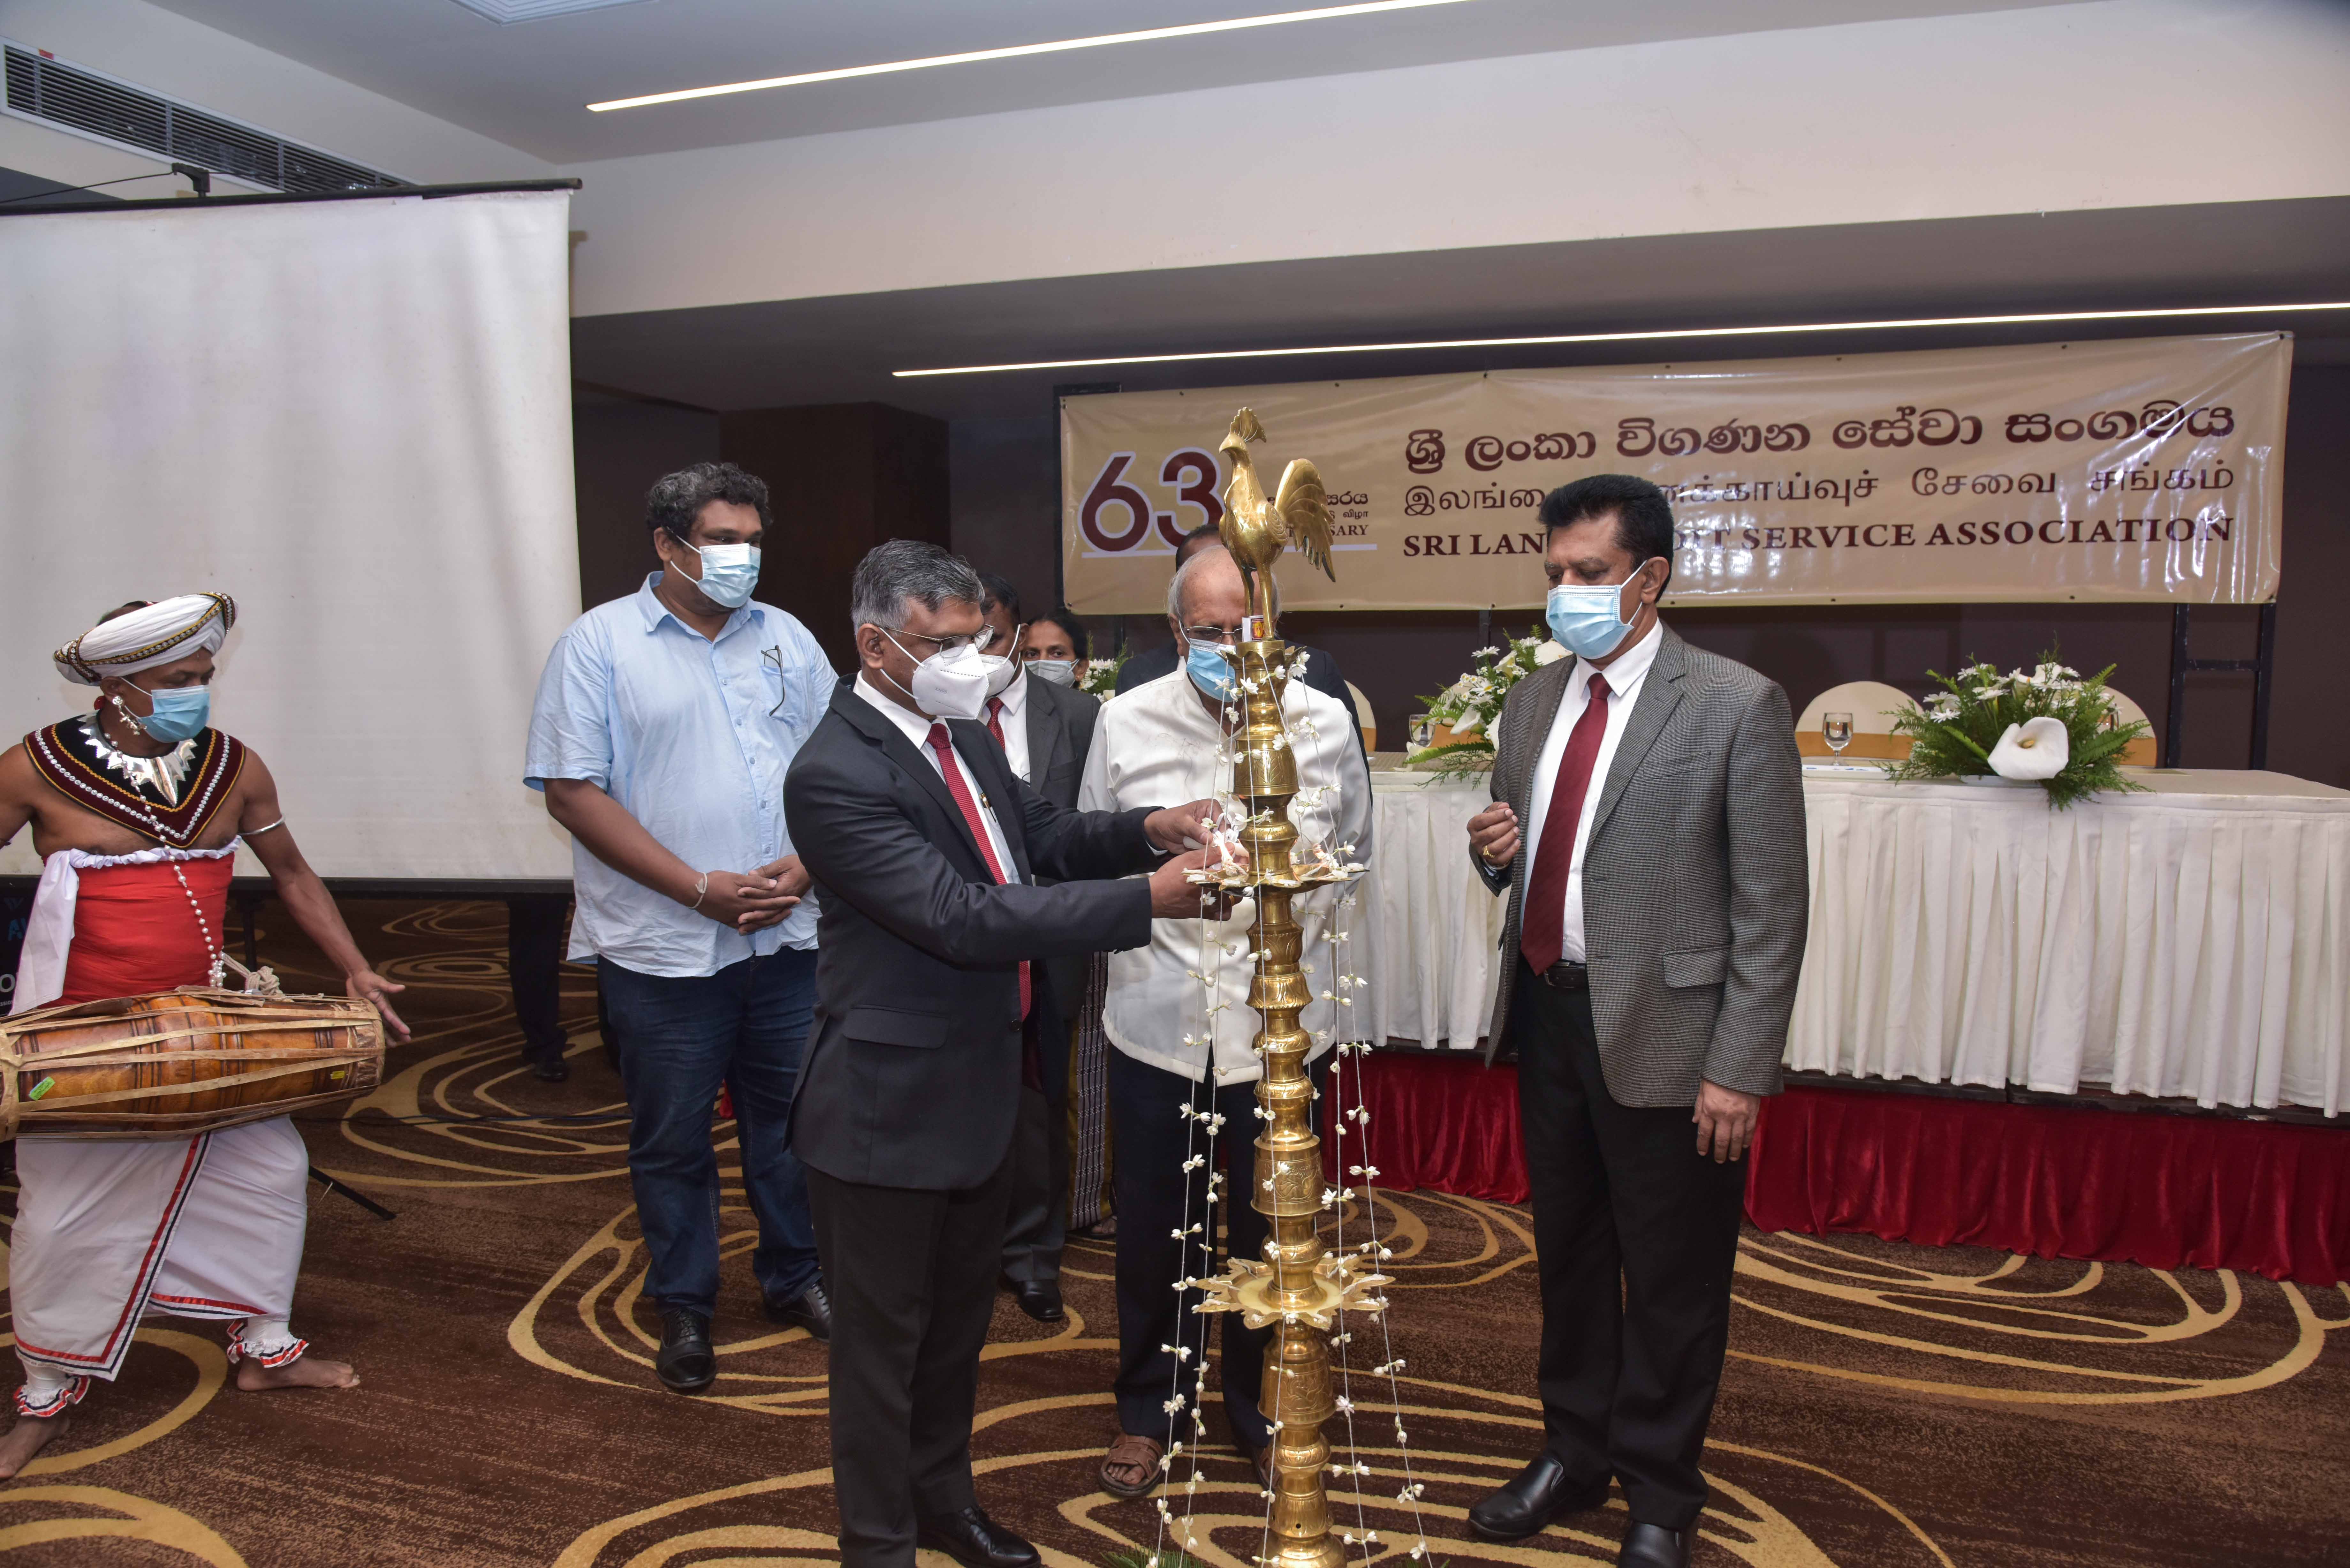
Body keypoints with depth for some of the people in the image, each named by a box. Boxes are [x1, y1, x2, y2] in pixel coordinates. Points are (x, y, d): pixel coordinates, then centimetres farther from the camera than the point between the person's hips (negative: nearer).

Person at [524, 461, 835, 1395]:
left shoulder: (788, 642, 9)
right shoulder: (600, 644, -4)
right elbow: (572, 791, -9)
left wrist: (800, 869, -9)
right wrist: (702, 889, -15)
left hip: (787, 938, 4)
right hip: (663, 949, -3)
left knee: (790, 1117, 14)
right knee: (672, 1138, 9)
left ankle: (795, 1277, 32)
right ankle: (684, 1309, 27)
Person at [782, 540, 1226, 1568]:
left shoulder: (961, 732, 3)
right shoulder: (835, 773, -24)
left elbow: (1041, 834, 13)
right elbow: (965, 917, -30)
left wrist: (1147, 829, -7)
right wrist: (1146, 899, -31)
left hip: (981, 1087, 9)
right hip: (891, 1106, -8)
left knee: (960, 1313, 24)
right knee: (884, 1336, 11)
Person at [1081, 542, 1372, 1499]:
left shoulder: (1324, 722, -2)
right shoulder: (1126, 721, -3)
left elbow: (1350, 849, 10)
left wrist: (1299, 912, -1)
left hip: (1278, 1017, 0)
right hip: (1156, 1013, 0)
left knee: (1268, 1226, 14)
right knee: (1154, 1224, 13)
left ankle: (1262, 1405, 36)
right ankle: (1150, 1407, 35)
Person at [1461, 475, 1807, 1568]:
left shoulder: (1737, 707, -11)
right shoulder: (1535, 699, 8)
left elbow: (1771, 908, -11)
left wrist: (1740, 1069, -15)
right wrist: (1494, 852, -6)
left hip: (1663, 1036, -5)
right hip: (1547, 1016, 6)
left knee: (1670, 1283, 9)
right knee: (1567, 1256, 20)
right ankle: (1574, 1455, 40)